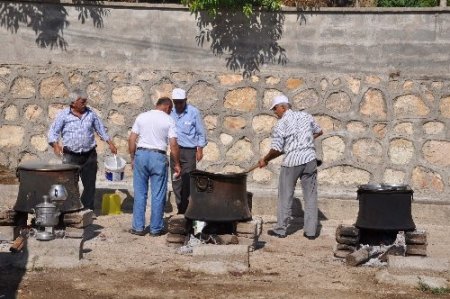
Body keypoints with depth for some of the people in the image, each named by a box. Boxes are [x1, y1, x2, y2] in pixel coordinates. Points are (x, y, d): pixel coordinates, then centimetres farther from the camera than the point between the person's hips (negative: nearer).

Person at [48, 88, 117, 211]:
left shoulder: (91, 113, 6)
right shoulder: (64, 115, -3)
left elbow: (100, 129, 17)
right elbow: (53, 131, -2)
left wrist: (110, 143, 12)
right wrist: (56, 145, -19)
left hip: (89, 155, 3)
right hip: (71, 156, -3)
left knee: (90, 183, 4)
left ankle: (88, 209, 14)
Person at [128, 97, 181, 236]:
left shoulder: (141, 117, 7)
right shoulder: (168, 120, -1)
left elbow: (131, 139, 5)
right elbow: (173, 144, -7)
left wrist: (132, 158, 13)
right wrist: (176, 164, 1)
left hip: (141, 154, 3)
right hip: (158, 157, -3)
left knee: (140, 193, 9)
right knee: (158, 195, 5)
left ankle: (138, 227, 11)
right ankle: (156, 228, 9)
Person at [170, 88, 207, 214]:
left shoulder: (194, 112, -6)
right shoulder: (171, 112, 3)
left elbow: (201, 133, 0)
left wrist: (200, 150, -3)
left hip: (189, 151, -4)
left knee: (188, 181, -6)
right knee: (176, 181, 6)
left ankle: (187, 208, 0)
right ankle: (180, 208, 15)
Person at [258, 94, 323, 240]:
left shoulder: (280, 124, -9)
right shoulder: (306, 116, 6)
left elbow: (276, 149, -11)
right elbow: (319, 131, 20)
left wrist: (265, 160, 4)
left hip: (291, 162, -4)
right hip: (309, 159, 4)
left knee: (285, 197, 9)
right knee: (310, 196, 8)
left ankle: (280, 229, 16)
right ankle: (311, 230, 10)